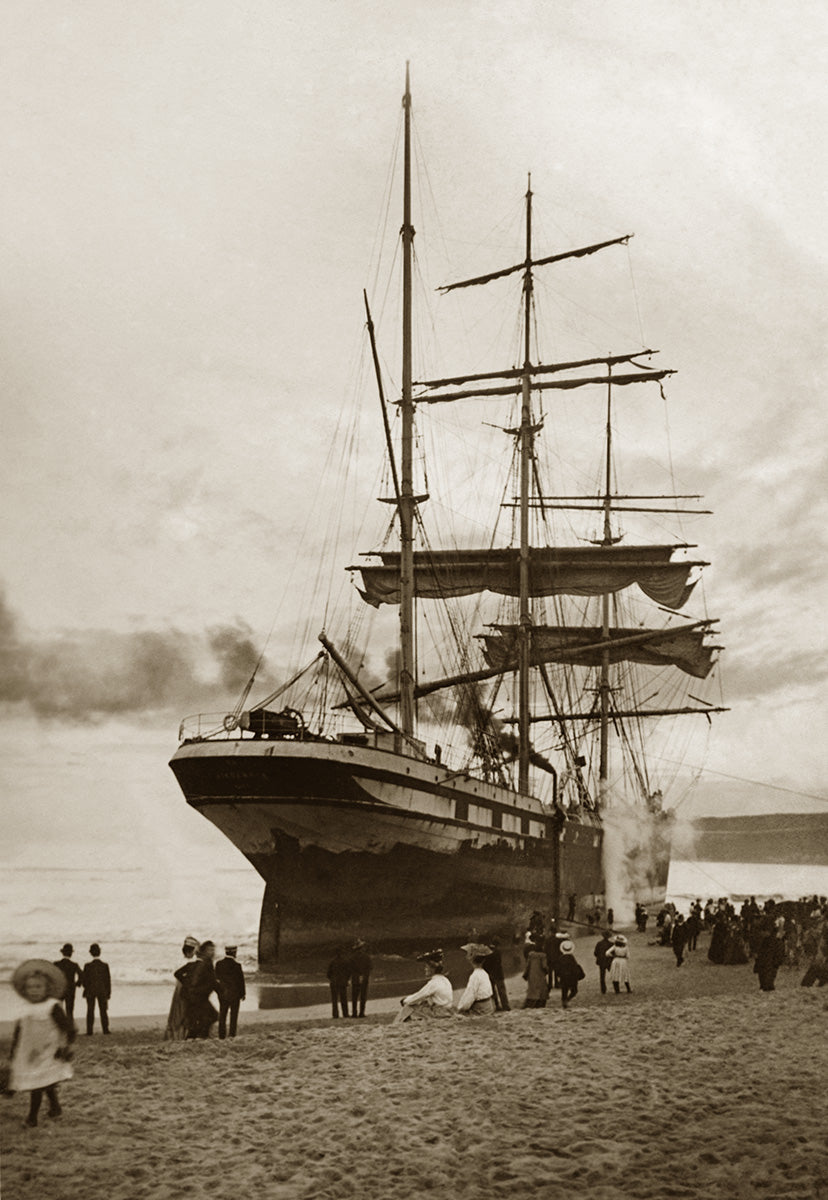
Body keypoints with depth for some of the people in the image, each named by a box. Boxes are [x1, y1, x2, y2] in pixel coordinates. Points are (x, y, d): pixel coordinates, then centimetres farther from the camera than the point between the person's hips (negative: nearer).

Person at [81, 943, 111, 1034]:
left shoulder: (88, 966, -12)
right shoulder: (105, 966, -10)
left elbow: (84, 980, -6)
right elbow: (108, 981, -5)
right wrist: (108, 993, 5)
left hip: (90, 992, -1)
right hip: (102, 992, 1)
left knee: (90, 1011, 7)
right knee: (103, 1011, 10)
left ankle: (89, 1032, 4)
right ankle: (105, 1030, 9)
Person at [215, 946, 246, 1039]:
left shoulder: (219, 964, -6)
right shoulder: (237, 966, -17)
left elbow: (217, 978, 3)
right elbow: (241, 981, -10)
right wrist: (243, 993, 4)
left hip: (222, 994, 3)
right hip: (235, 994, -3)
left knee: (222, 1015, 12)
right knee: (234, 1015, 9)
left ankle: (222, 1036, 13)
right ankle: (232, 1034, 8)